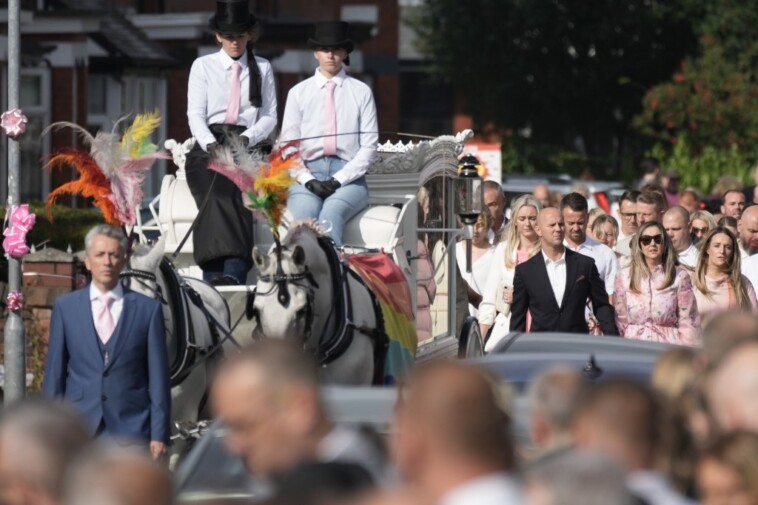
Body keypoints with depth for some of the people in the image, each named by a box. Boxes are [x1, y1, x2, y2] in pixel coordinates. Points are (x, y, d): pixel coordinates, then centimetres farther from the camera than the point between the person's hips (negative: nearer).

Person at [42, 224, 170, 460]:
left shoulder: (148, 309, 6)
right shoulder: (65, 308, 9)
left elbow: (158, 377, 4)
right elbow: (54, 373, 10)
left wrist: (159, 434, -1)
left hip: (131, 429, -1)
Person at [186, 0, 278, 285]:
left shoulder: (263, 69, 17)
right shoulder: (203, 66, 14)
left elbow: (270, 117, 11)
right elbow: (195, 115, 5)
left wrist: (246, 138, -11)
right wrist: (211, 144, -15)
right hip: (209, 149, 0)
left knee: (238, 197, -31)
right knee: (218, 195, -32)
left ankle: (233, 276, -48)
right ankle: (214, 276, -46)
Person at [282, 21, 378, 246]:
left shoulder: (361, 92, 11)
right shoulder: (298, 93, 14)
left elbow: (369, 146, 5)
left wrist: (339, 180, -8)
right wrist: (309, 181, -8)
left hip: (348, 177, -1)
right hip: (308, 173, 1)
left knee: (331, 214, -35)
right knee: (303, 215, -34)